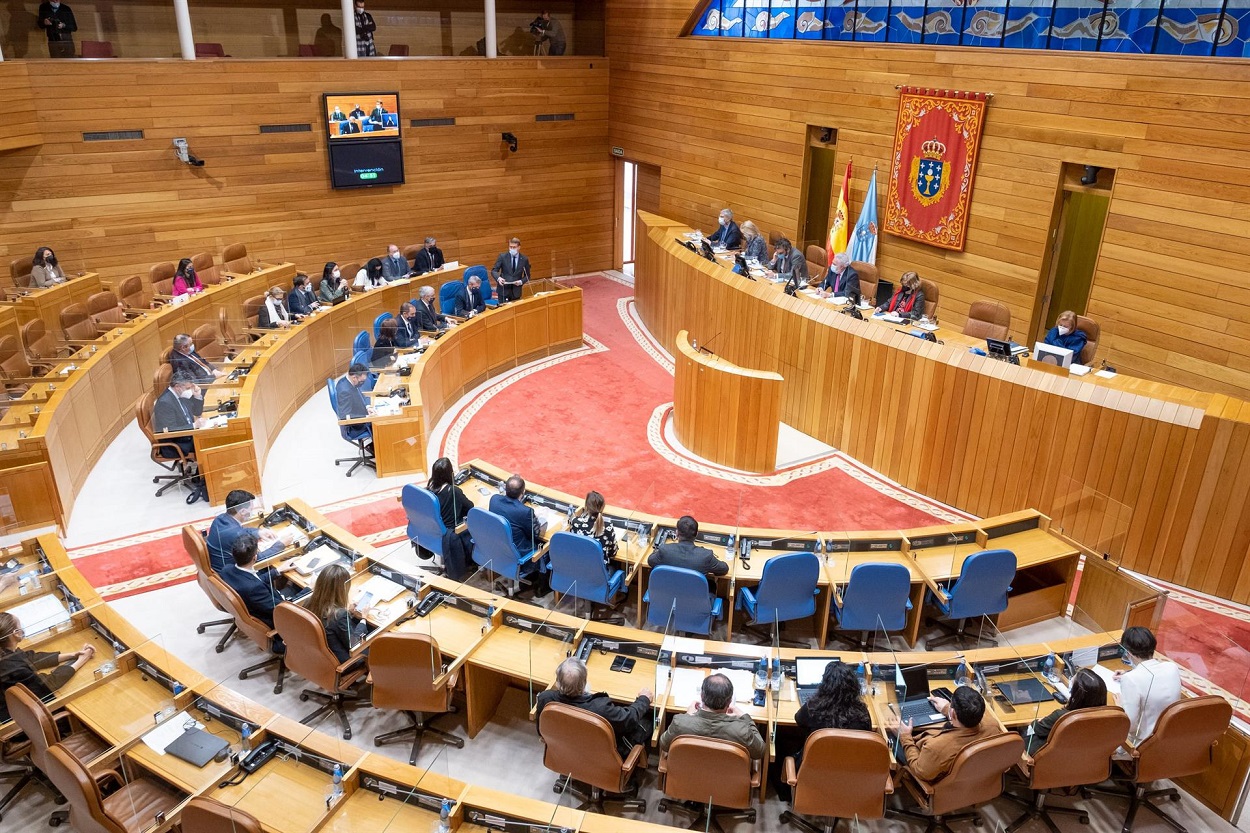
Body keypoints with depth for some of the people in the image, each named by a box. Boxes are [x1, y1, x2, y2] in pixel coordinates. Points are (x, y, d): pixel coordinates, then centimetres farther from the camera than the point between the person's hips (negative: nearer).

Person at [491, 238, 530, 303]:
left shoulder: (524, 259, 1)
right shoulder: (502, 257, -2)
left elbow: (527, 276, 9)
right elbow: (494, 271, -2)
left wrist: (521, 281, -12)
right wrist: (498, 278, -24)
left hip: (516, 291, 1)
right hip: (504, 289, -1)